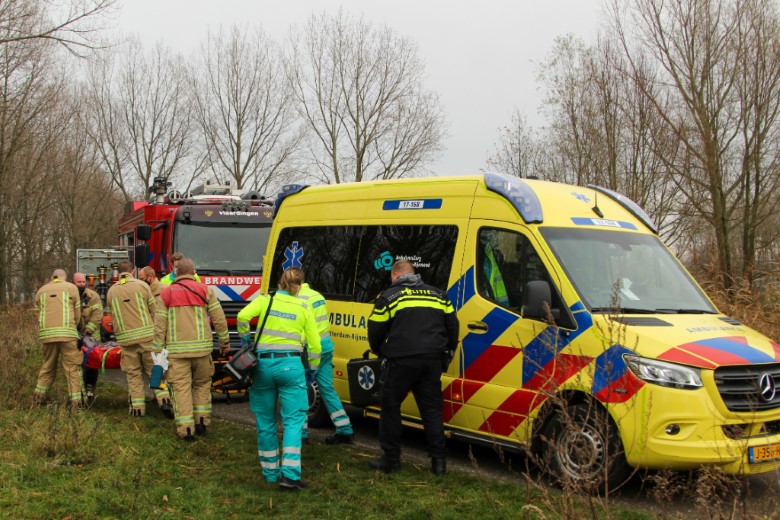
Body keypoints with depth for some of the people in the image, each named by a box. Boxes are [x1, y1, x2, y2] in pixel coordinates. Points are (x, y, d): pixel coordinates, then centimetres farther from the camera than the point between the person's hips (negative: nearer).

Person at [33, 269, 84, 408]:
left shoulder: (41, 291, 19)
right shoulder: (71, 288, 10)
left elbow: (39, 314, 14)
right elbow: (77, 315, 8)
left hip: (46, 333, 4)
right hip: (67, 333, -4)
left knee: (48, 365, 19)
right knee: (72, 367, -1)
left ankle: (39, 395, 23)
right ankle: (76, 400, -5)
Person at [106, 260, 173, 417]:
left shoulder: (111, 292, 7)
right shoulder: (141, 285, 1)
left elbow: (114, 315, 10)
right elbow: (154, 311, 2)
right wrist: (153, 329, 16)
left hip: (126, 338, 1)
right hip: (147, 335, -1)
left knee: (133, 373, 9)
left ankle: (137, 406, 8)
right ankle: (164, 399, -9)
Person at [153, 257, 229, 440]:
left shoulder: (166, 293, 5)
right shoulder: (205, 290, 4)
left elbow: (159, 325, 2)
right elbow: (219, 319, 3)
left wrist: (158, 351, 7)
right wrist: (224, 342, 15)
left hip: (176, 350, -1)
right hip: (201, 348, 1)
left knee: (181, 387, 2)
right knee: (202, 384, 17)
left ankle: (186, 429, 0)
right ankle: (201, 423, 17)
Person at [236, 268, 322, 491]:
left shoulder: (266, 300, 6)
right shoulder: (304, 308, 6)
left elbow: (243, 316, -12)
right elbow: (314, 344, 4)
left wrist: (244, 338, 5)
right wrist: (312, 369, 18)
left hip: (264, 363, 2)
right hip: (291, 365, -2)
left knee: (266, 421, 14)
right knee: (293, 420, 1)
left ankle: (270, 472, 22)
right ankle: (290, 474, -12)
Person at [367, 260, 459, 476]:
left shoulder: (388, 296, 5)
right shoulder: (437, 294, 17)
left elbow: (375, 332, 5)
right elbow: (452, 326, 17)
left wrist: (380, 352, 25)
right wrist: (448, 352, 30)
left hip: (402, 360, -4)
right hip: (432, 359, 4)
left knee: (390, 406, 9)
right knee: (432, 409, 10)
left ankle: (391, 459, 13)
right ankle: (439, 460, 8)